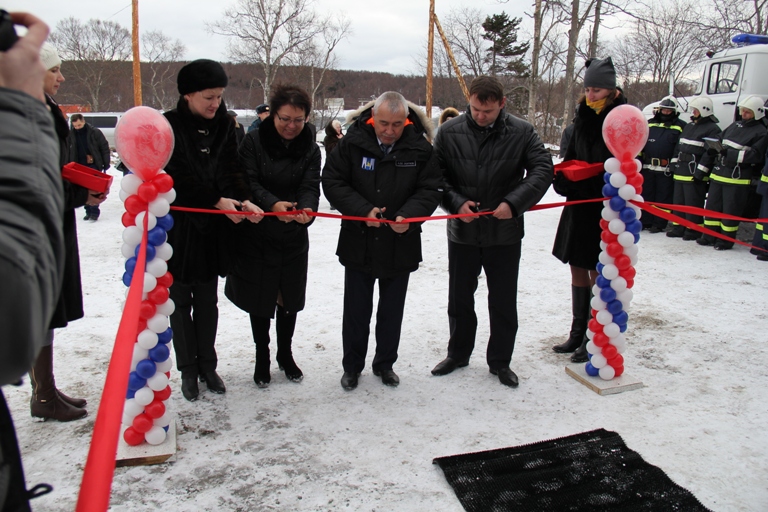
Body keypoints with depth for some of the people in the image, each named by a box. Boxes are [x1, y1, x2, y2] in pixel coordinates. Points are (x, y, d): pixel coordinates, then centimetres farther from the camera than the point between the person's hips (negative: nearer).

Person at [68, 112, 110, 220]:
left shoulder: (95, 132, -5)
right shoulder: (71, 135, 6)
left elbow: (105, 148, -3)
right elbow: (68, 152, 14)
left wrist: (106, 164, -6)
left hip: (94, 166, -4)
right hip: (80, 167, 4)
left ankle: (94, 212, -4)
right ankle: (88, 211, 15)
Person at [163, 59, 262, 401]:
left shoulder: (224, 125, 4)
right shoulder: (168, 126, -9)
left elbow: (231, 169, -4)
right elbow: (179, 177, -16)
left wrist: (242, 199, -23)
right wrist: (217, 201, -23)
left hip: (212, 228, 4)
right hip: (177, 227, -4)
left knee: (207, 300, 13)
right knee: (181, 302, 7)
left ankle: (207, 365, 26)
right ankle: (188, 369, 21)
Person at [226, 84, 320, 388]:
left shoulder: (310, 149, 0)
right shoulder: (254, 141, -8)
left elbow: (310, 187, -11)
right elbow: (248, 182, -15)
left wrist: (306, 208, -34)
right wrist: (272, 204, -33)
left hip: (294, 237, 2)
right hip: (257, 235, -2)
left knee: (289, 298, 14)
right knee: (260, 299, 9)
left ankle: (285, 354, 36)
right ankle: (262, 357, 30)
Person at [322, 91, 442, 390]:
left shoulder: (420, 148, -6)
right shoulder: (353, 142, -9)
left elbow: (431, 189, -4)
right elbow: (332, 181, -7)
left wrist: (409, 214, -22)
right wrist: (363, 209, -20)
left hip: (401, 246, 1)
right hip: (358, 243, -1)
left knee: (392, 312, 15)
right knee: (356, 311, 11)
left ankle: (384, 364, 35)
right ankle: (352, 366, 30)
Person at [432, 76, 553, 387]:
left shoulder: (522, 132, -6)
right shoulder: (449, 132, -3)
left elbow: (542, 169, -8)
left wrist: (514, 203, -20)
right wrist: (456, 202, -16)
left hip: (505, 232, -1)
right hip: (462, 231, 1)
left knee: (503, 302, 9)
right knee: (459, 298, 15)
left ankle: (500, 361, 28)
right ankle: (458, 354, 35)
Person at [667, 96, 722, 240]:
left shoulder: (713, 129, -7)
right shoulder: (689, 126, 18)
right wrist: (673, 163, 14)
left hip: (695, 174, -8)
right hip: (681, 171, 8)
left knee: (693, 202, -4)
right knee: (678, 200, 12)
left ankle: (693, 229, 4)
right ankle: (678, 227, 20)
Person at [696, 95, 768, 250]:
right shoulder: (735, 125, 14)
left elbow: (755, 155, -17)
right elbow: (718, 143, 17)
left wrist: (730, 153, -22)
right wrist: (703, 168, 15)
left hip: (738, 179, -6)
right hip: (718, 174, 6)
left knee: (730, 211, 0)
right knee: (712, 206, 10)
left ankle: (726, 240, 11)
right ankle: (709, 236, 20)